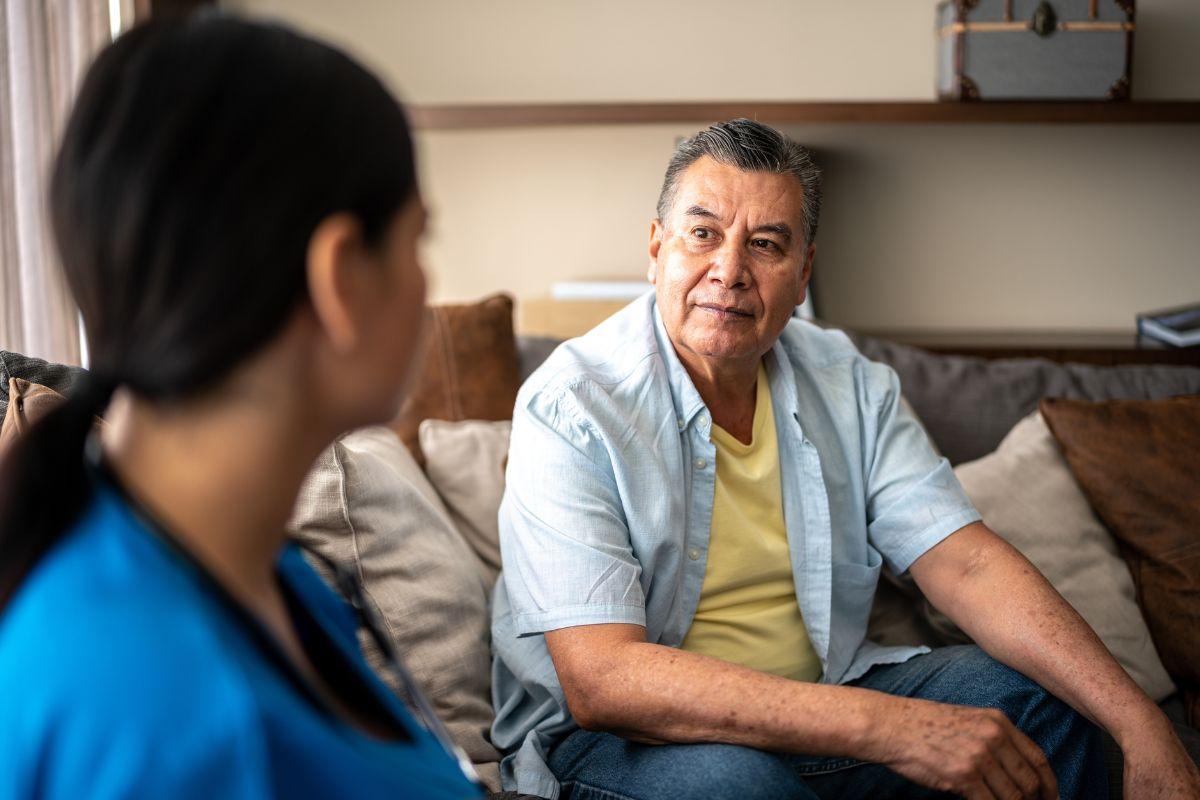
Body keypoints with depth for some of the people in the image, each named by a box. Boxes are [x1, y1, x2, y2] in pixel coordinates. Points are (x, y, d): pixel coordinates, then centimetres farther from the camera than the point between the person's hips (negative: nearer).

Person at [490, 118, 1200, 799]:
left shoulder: (850, 385, 1)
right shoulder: (571, 407, -19)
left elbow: (966, 563, -7)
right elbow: (601, 681, -29)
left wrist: (1142, 726, -22)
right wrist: (887, 726, -35)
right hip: (611, 737, -5)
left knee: (1036, 696, -11)